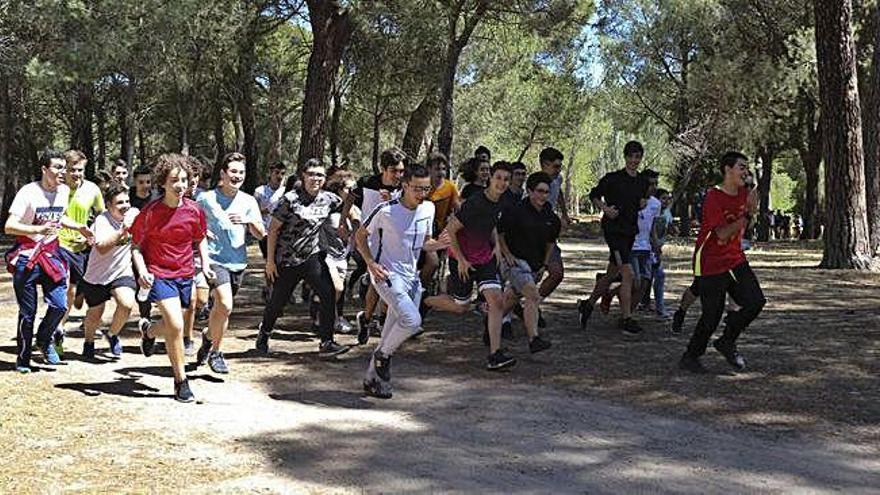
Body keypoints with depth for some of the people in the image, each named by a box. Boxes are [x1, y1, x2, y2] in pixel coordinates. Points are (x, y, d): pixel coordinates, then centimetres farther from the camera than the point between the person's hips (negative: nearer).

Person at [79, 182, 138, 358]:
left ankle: (113, 334, 6)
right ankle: (89, 341, 44)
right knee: (95, 314, 11)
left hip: (122, 273, 3)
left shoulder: (134, 214, -8)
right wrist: (122, 230, -45)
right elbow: (102, 248, -38)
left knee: (127, 304, -23)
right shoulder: (102, 220, -22)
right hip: (97, 276, -2)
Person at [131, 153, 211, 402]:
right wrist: (142, 272, -17)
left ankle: (149, 332, 52)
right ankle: (181, 381, -3)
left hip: (185, 274, 4)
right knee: (176, 325, -17)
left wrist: (205, 264, 1)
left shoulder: (193, 210, -3)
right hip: (159, 274, -4)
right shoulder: (150, 212, -12)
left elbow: (201, 239, 14)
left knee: (172, 325, 15)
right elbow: (136, 246, -3)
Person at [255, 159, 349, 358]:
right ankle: (264, 334, 38)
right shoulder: (291, 199, -11)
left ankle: (326, 343, -8)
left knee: (328, 295, -14)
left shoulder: (328, 199, 2)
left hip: (313, 257, 3)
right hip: (287, 259, -3)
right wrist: (270, 260, -9)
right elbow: (273, 230, -8)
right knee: (278, 301, 8)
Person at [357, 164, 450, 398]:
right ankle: (382, 355, 3)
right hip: (387, 274, -7)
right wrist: (371, 263, -17)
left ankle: (372, 379, 25)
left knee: (394, 331, 11)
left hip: (411, 276, 7)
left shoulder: (428, 209, 3)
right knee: (412, 320, -23)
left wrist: (438, 244, -7)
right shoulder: (386, 211, -16)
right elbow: (360, 235, -4)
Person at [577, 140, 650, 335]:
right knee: (627, 273, -15)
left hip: (630, 231, 7)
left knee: (611, 274, 14)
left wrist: (642, 204, 2)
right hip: (614, 229, -7)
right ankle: (627, 318, -10)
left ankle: (587, 304, 31)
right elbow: (594, 195, 3)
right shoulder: (613, 179, -6)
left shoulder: (643, 183, 11)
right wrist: (605, 209, -13)